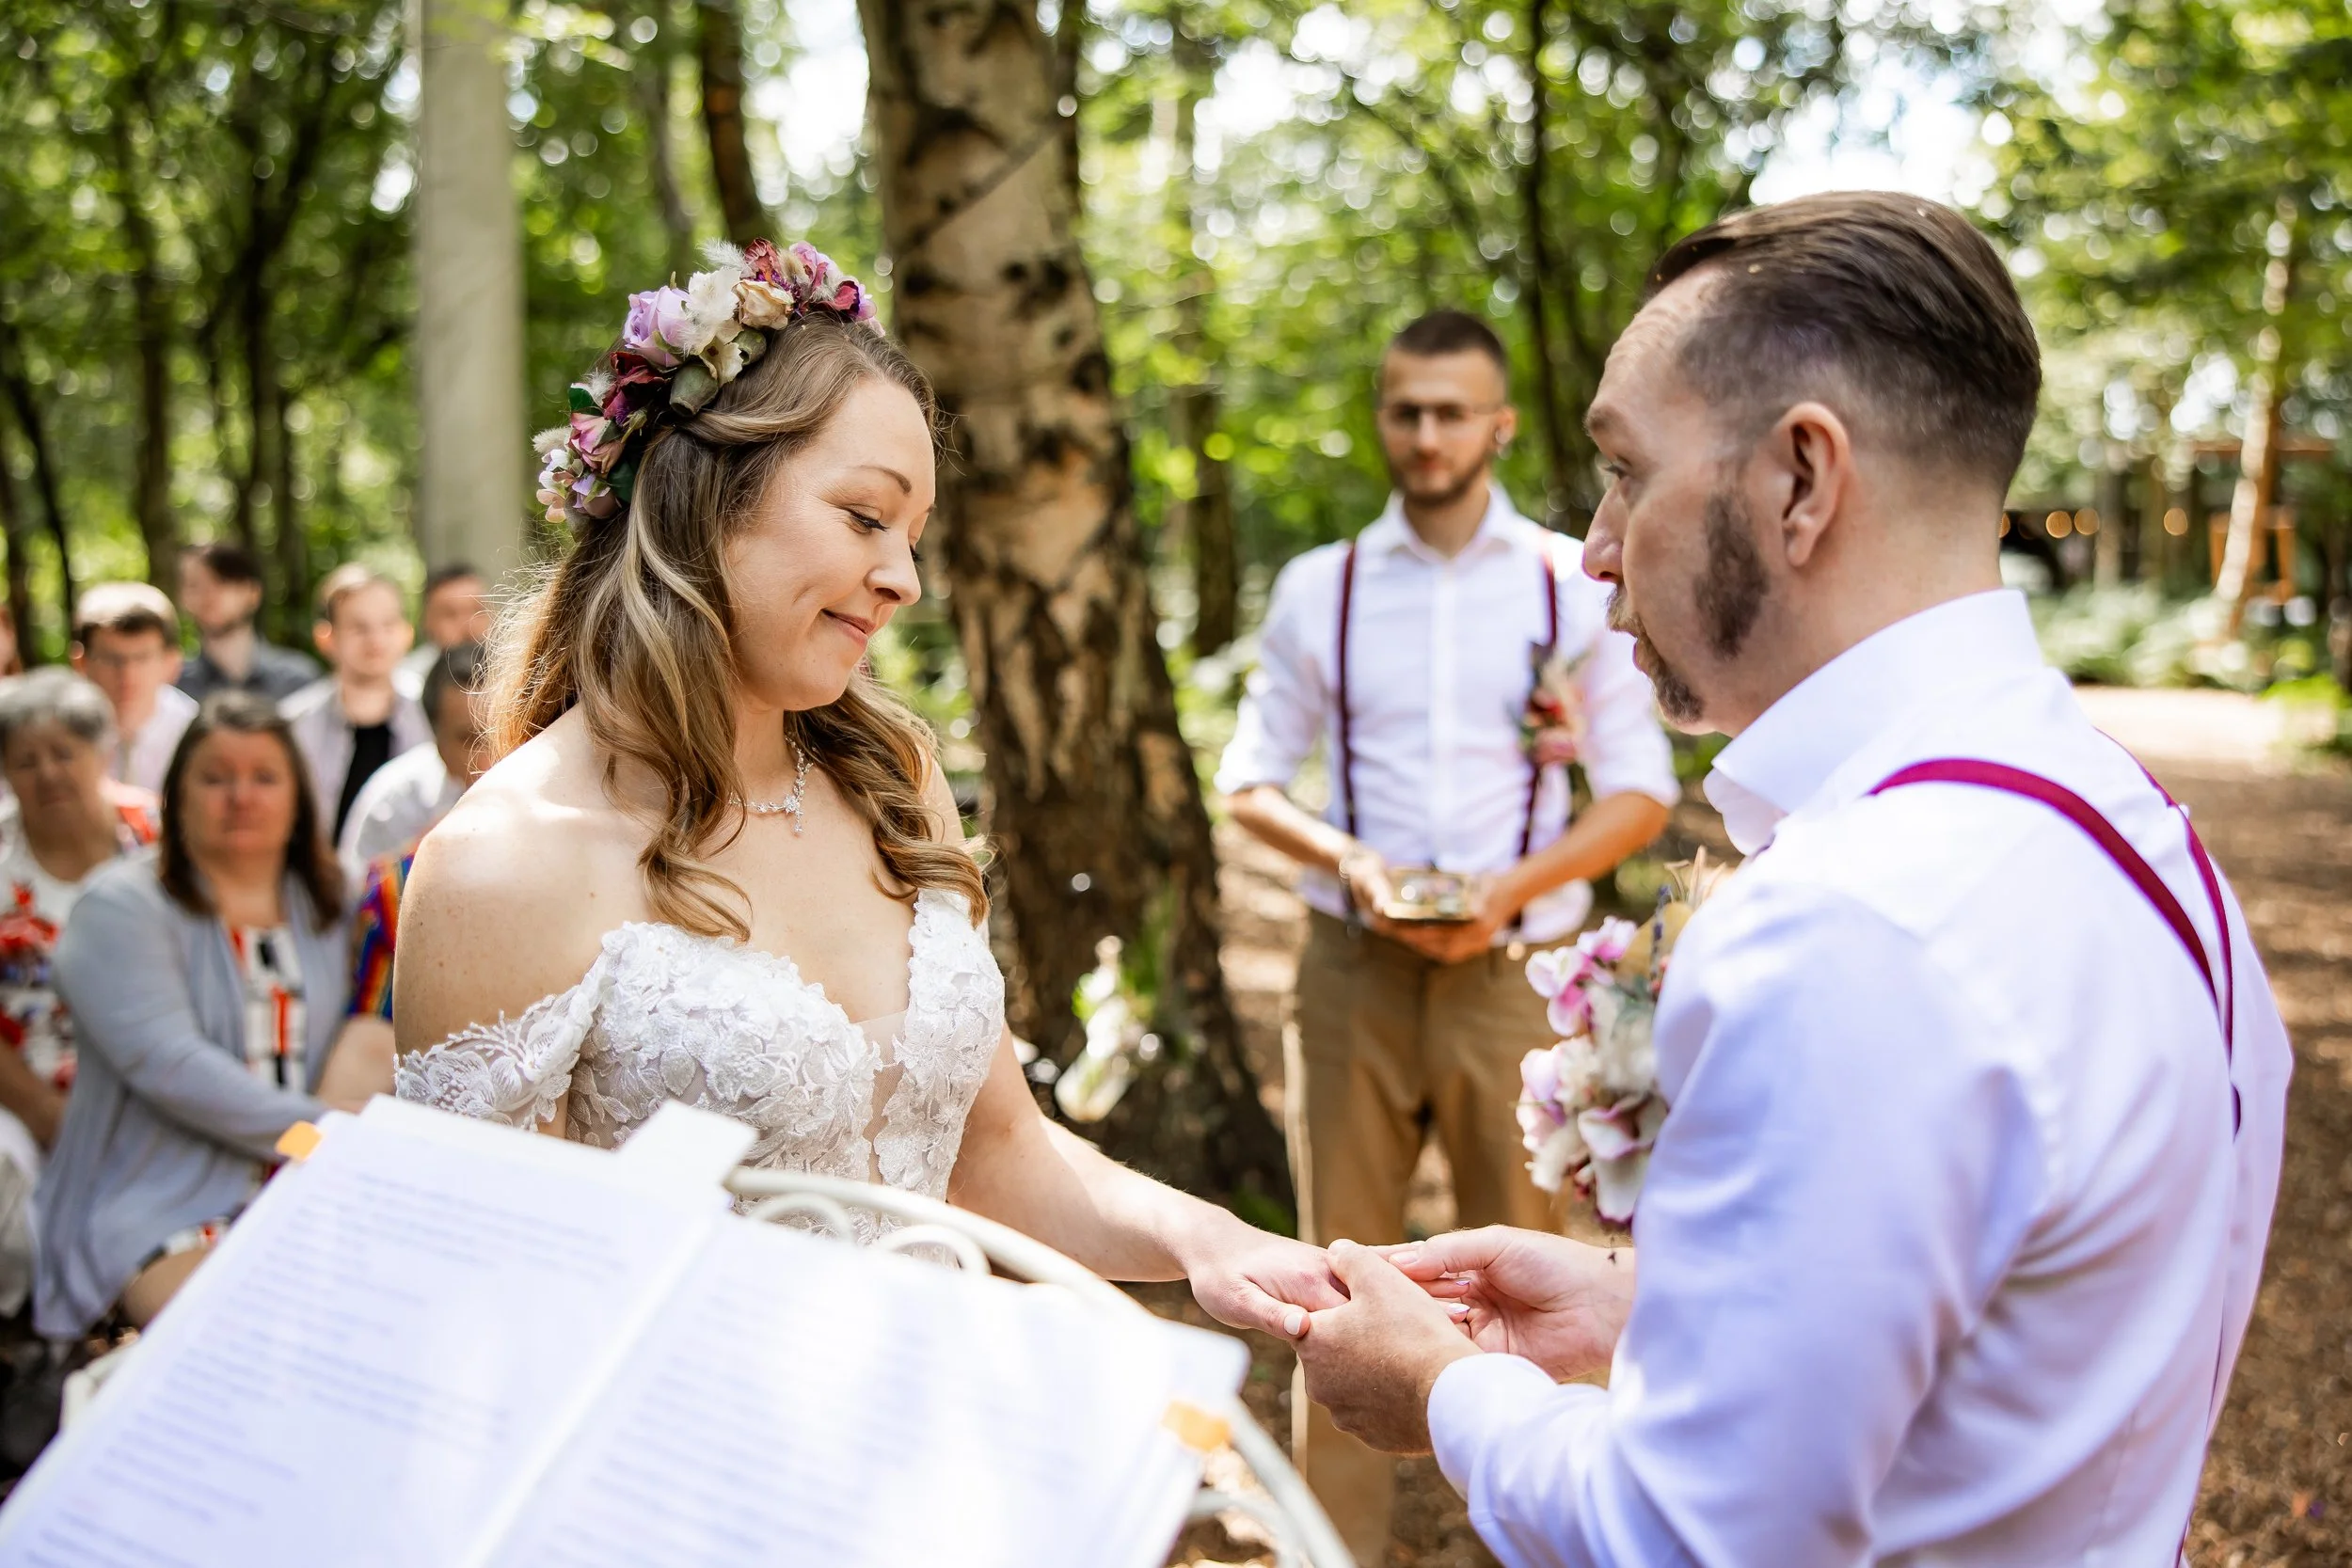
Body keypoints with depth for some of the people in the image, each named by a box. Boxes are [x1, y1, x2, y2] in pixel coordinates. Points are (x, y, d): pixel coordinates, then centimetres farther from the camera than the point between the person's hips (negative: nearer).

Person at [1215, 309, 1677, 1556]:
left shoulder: (1576, 585, 4)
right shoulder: (1317, 589, 8)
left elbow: (1641, 794, 3)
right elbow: (1249, 777, 10)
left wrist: (1510, 888, -13)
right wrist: (1348, 861, -9)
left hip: (1515, 971, -1)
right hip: (1354, 968, 1)